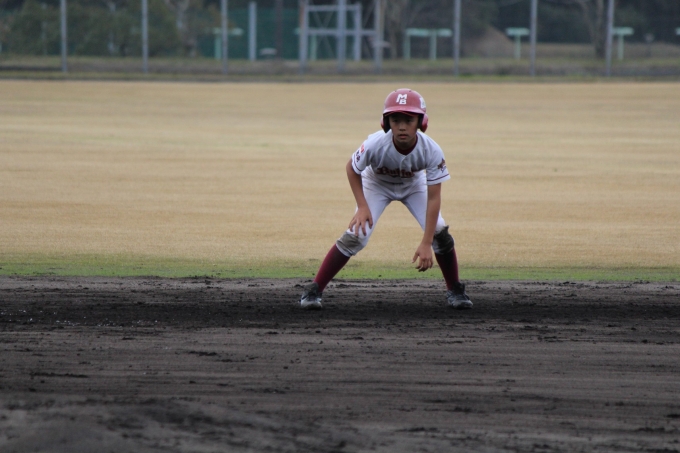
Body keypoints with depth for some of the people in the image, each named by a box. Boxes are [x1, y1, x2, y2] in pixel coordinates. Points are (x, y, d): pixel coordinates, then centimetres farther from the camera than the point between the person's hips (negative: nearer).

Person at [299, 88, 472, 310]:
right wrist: (362, 207, -23)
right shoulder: (376, 145, -38)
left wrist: (426, 243, -33)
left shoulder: (432, 151, -35)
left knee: (439, 232, -14)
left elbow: (433, 197, -30)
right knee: (356, 235, -18)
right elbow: (352, 169, -16)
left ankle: (454, 290, 9)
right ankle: (314, 290, -10)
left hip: (414, 185, 1)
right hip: (377, 184, -1)